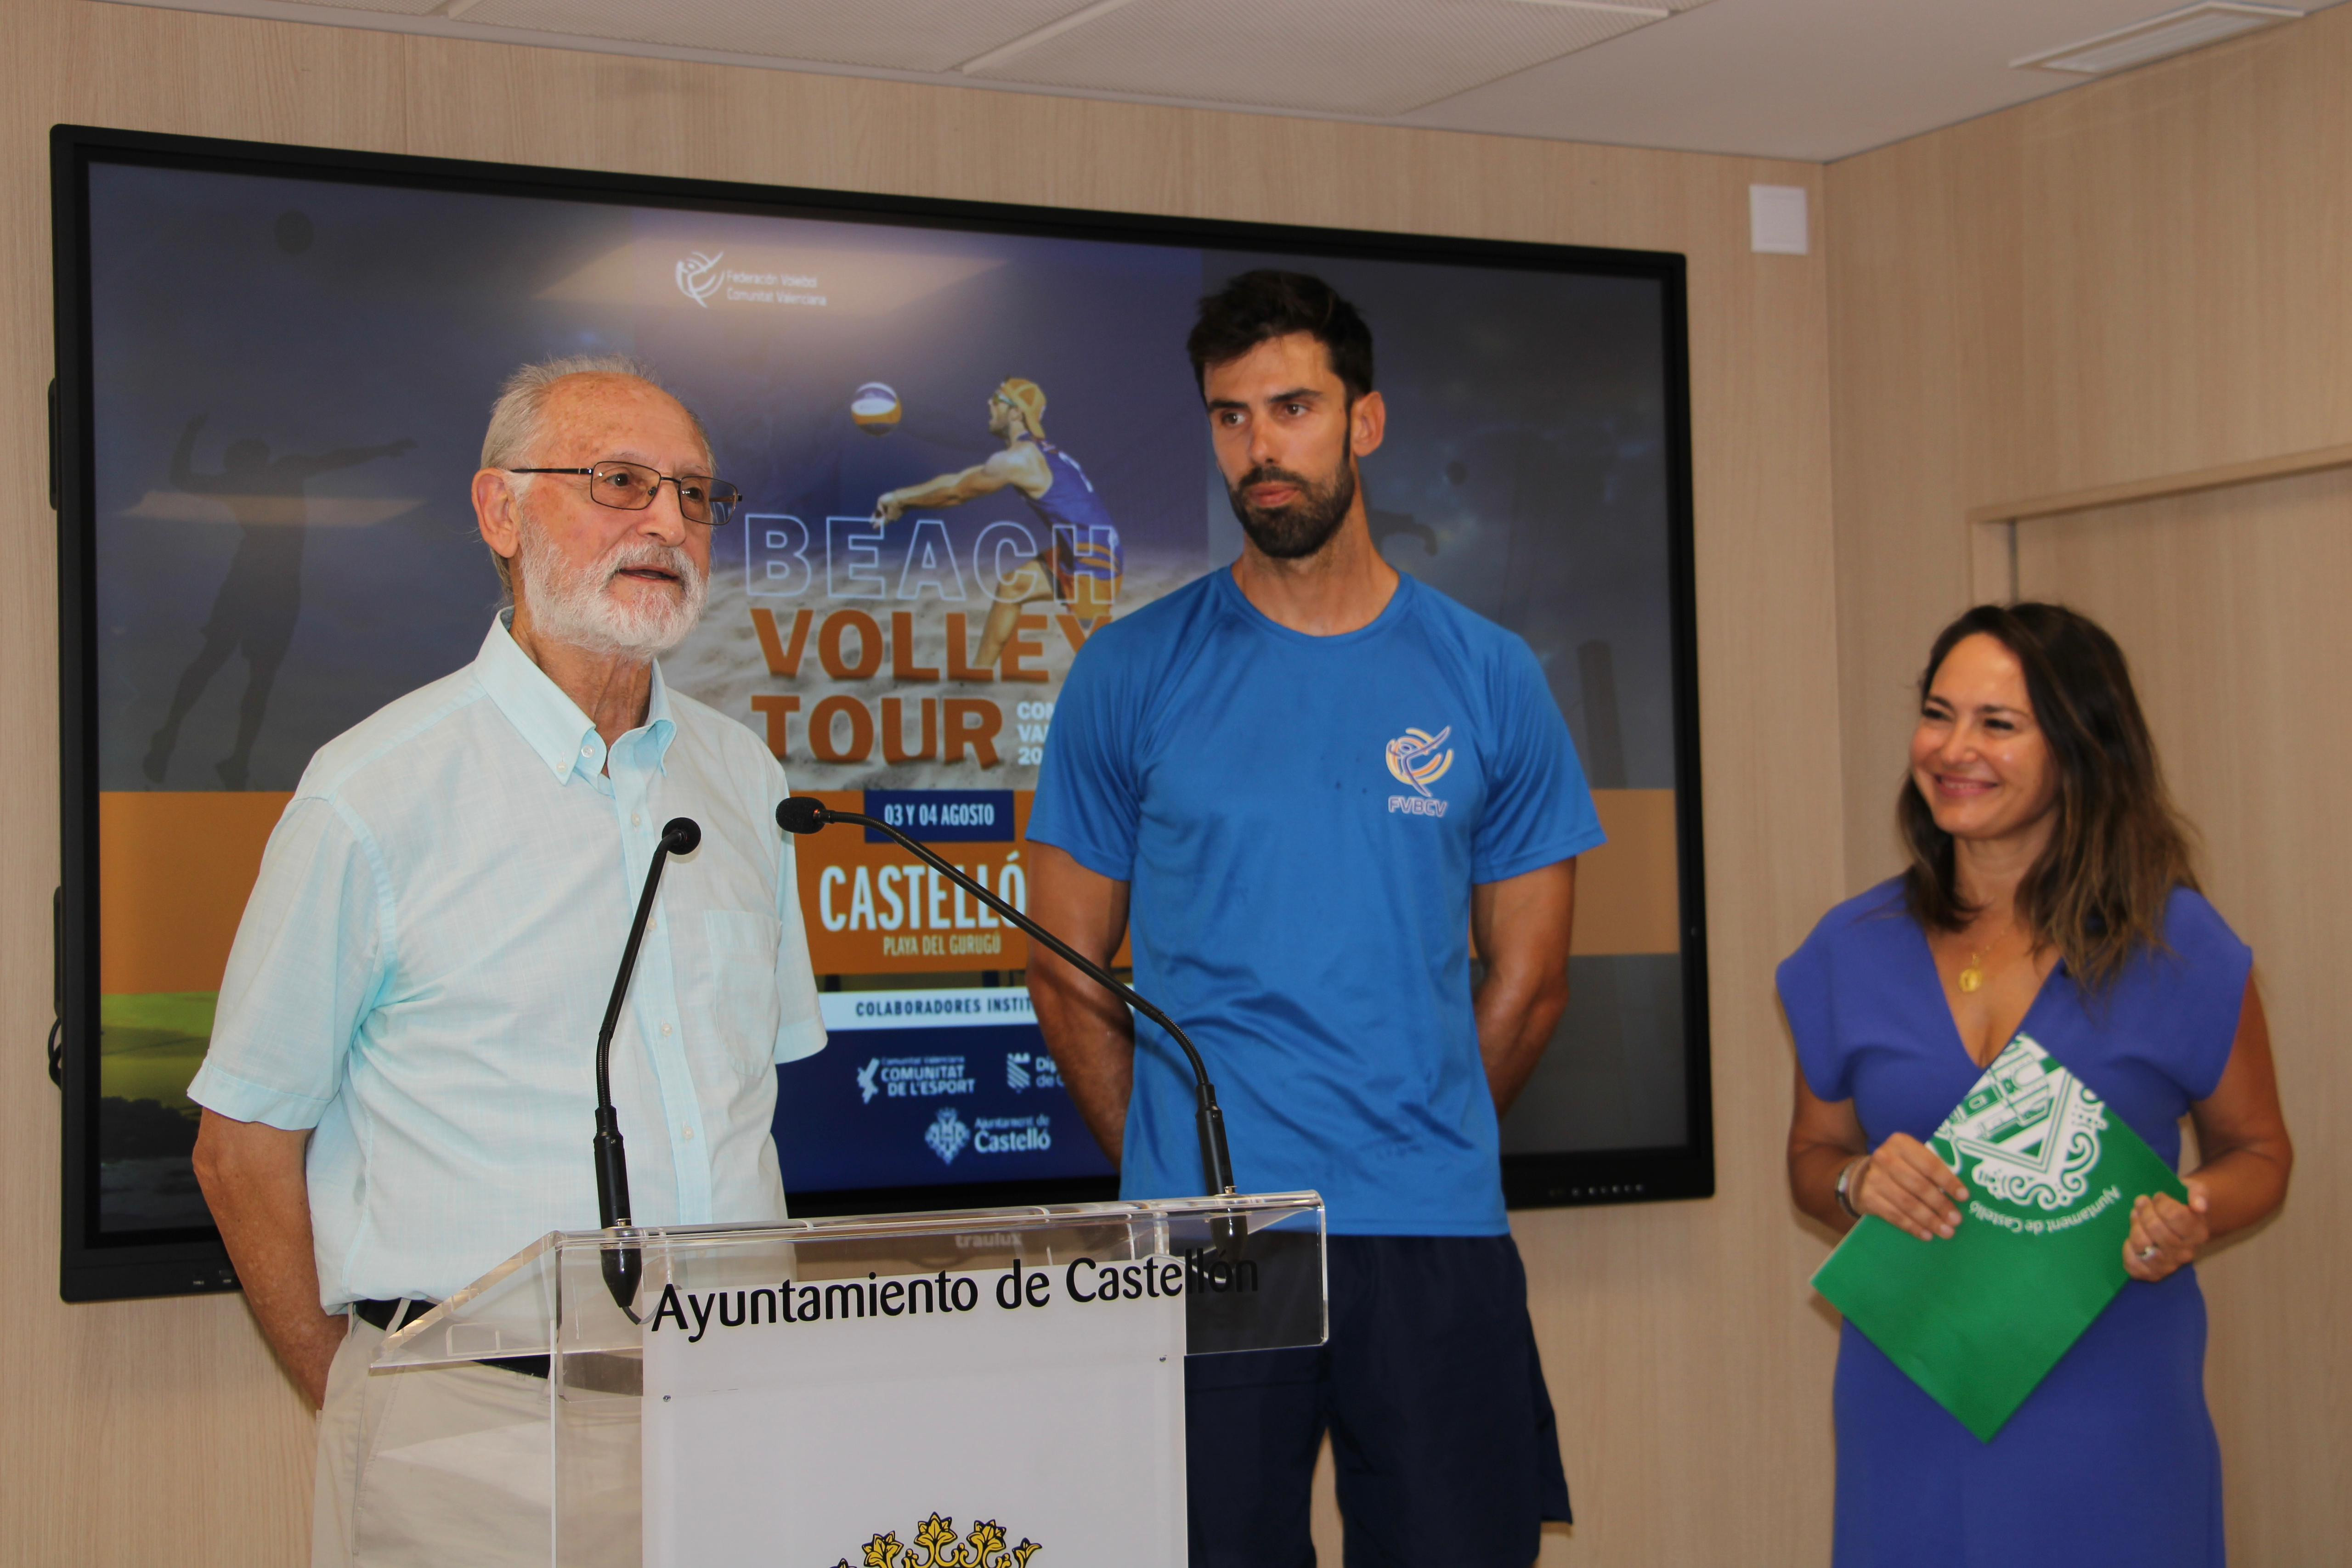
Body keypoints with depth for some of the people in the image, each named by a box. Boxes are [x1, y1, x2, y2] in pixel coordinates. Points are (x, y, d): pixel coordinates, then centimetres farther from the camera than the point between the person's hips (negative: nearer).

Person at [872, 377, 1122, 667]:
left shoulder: (1018, 460, -16)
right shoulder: (1035, 453, 15)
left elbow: (956, 493, -5)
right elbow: (959, 480, 18)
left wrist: (902, 502, 9)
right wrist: (898, 497, 17)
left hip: (1095, 559, -11)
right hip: (1073, 554, 11)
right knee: (1010, 588, 21)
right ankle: (978, 674, 30)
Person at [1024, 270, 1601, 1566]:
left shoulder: (1488, 678, 6)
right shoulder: (1130, 673, 3)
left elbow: (1527, 981, 11)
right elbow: (1067, 971, 7)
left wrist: (1418, 1152, 9)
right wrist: (1175, 1171, 6)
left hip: (1438, 1232, 1)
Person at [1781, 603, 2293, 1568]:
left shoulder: (2176, 947, -3)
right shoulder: (1853, 953, 4)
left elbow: (2257, 1152, 8)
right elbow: (1812, 1154, 14)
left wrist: (2194, 1217, -14)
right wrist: (1859, 1184, -8)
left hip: (2107, 1414, -2)